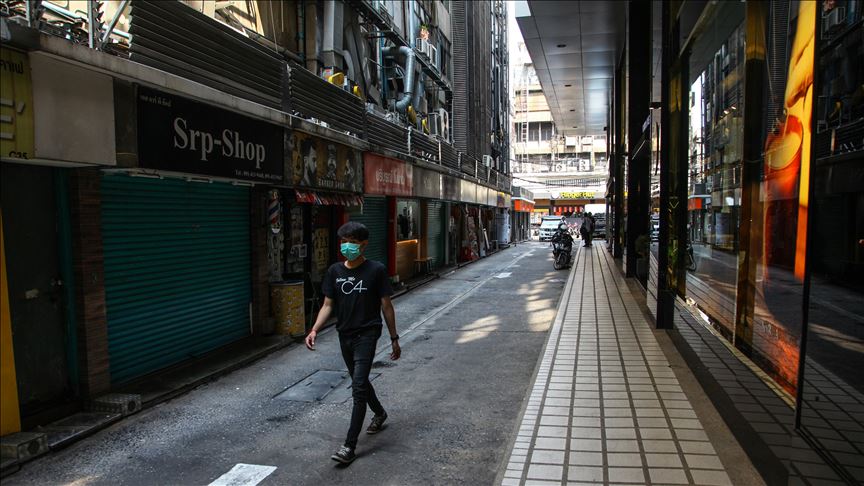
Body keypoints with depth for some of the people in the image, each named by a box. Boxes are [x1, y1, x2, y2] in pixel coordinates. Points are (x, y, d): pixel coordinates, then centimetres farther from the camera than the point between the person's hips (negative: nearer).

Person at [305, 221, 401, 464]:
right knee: (360, 382, 21)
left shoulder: (376, 270, -9)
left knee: (358, 387, -11)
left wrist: (394, 339, -1)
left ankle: (349, 445, -4)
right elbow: (328, 305, 4)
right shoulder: (335, 271, 2)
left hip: (367, 334, -5)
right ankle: (379, 413, 48)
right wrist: (314, 330, -12)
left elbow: (386, 306, -4)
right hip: (344, 335, 6)